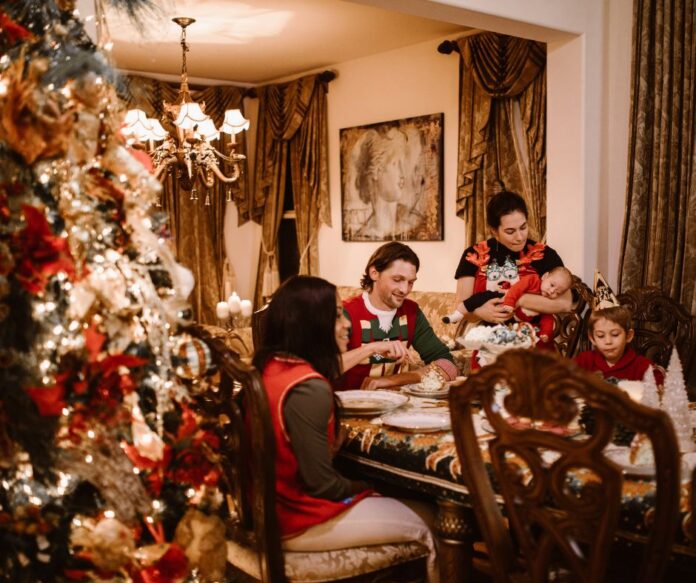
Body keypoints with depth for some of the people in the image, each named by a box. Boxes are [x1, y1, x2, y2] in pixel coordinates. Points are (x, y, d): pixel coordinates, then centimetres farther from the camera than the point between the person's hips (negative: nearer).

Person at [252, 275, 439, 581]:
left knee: (398, 502, 22)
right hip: (294, 521, -9)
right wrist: (364, 488, -3)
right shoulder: (309, 389, -28)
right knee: (422, 530, 6)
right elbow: (320, 482, -23)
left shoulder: (268, 366, -1)